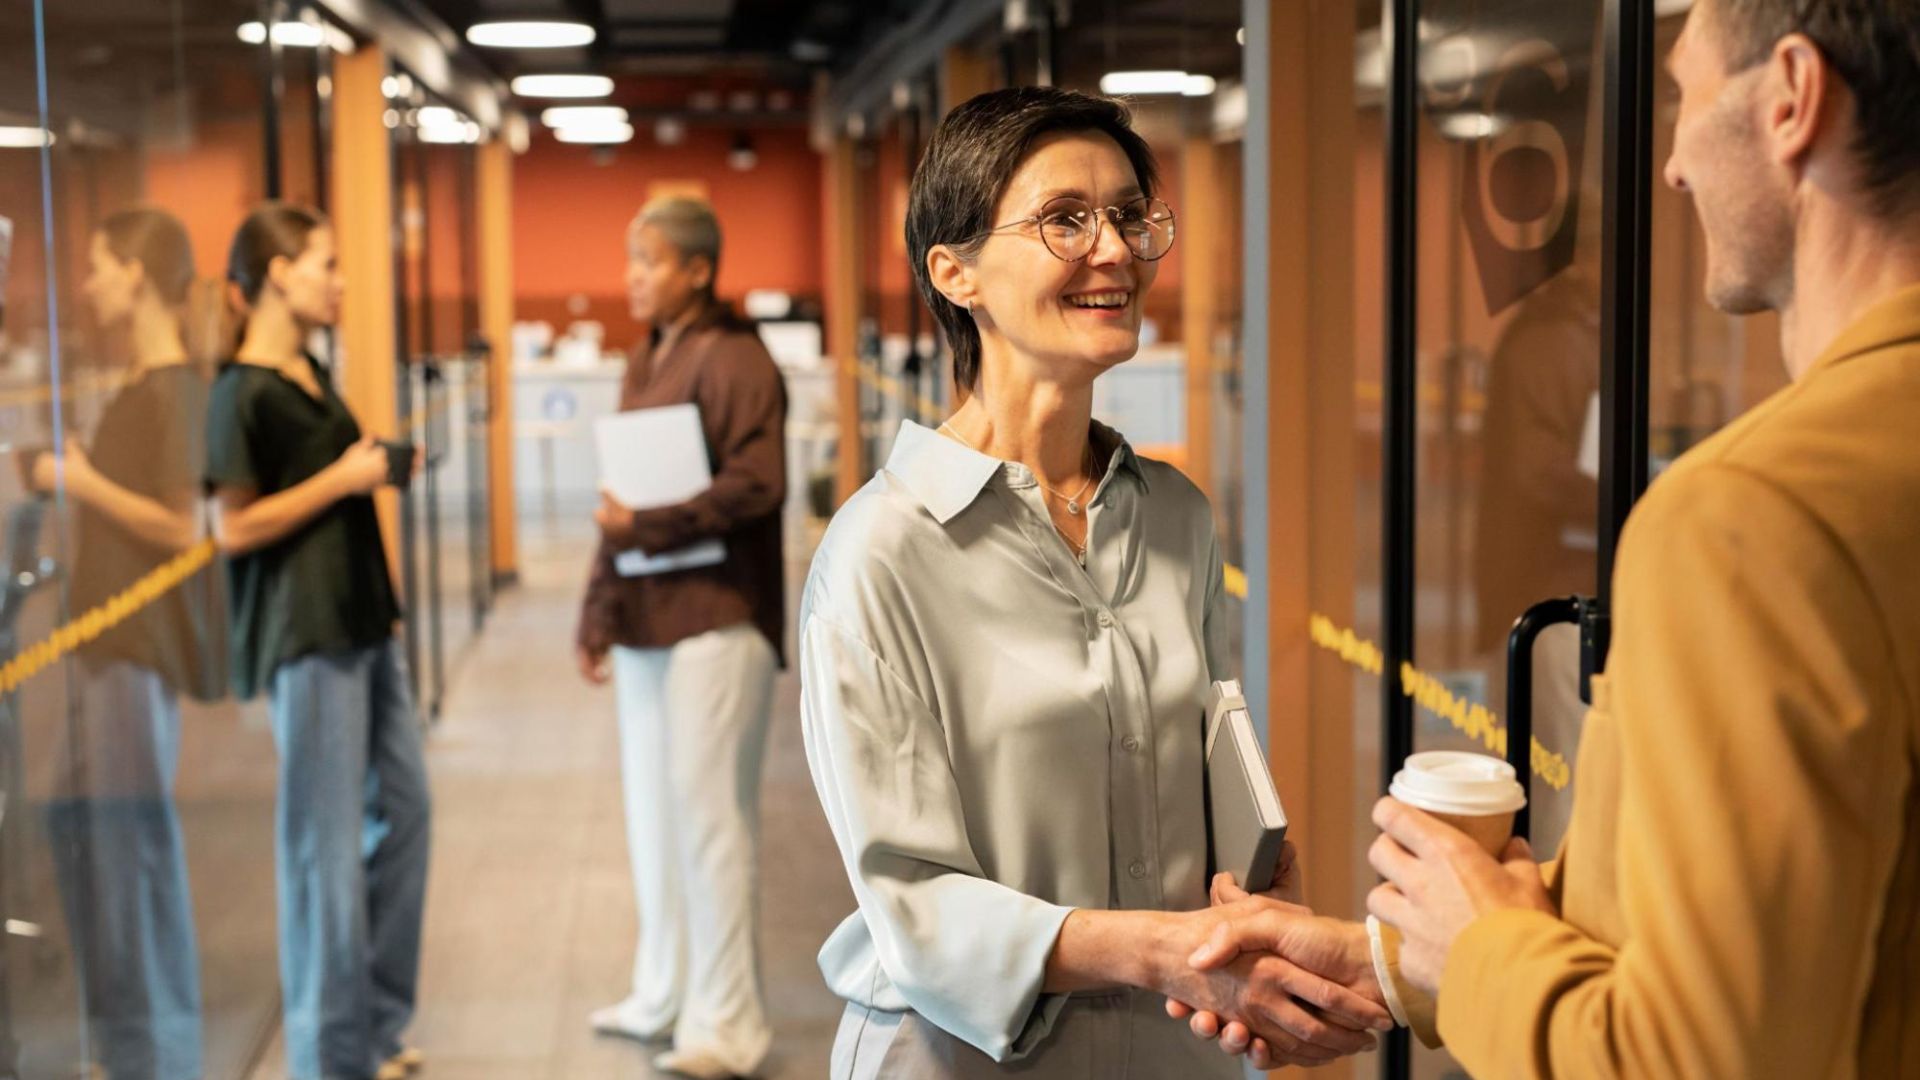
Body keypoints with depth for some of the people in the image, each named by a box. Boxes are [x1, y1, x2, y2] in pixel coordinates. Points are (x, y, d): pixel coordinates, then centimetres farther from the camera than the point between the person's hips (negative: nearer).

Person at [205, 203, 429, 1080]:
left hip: (360, 620, 9)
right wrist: (342, 479, -16)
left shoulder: (310, 374, 12)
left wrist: (378, 467, 10)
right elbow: (233, 528, -16)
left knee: (402, 808, 15)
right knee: (328, 841, -1)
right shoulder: (243, 392, -13)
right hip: (304, 635, -9)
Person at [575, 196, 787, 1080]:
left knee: (707, 813, -4)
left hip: (714, 616, -8)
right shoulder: (644, 365, 16)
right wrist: (598, 616, 16)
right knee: (651, 810, 13)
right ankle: (663, 996, 26)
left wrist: (645, 529, -15)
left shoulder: (732, 358, -8)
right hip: (646, 616, 8)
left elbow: (756, 485, -18)